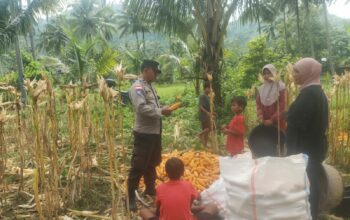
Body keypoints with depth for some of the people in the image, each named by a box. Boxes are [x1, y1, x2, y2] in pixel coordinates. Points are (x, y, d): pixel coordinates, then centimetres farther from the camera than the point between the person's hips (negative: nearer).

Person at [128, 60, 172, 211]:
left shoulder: (150, 86, 14)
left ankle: (150, 189, 38)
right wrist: (161, 111, -21)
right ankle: (131, 196, 9)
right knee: (139, 165, -2)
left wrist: (163, 109, 1)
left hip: (155, 131, 9)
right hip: (144, 132, -9)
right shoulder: (137, 87, -15)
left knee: (152, 163, 21)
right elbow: (142, 108, -26)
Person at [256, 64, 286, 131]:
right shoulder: (261, 89, 11)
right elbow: (258, 105, 7)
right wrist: (261, 118, -9)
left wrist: (272, 120, -14)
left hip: (278, 123, -4)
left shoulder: (281, 88, -3)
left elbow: (282, 107, -9)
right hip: (264, 124, 4)